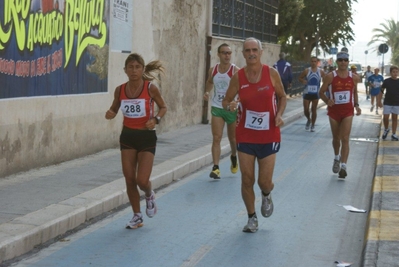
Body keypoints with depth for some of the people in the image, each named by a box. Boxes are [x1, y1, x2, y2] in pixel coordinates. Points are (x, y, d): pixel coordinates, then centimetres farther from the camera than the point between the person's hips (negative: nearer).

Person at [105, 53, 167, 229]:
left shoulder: (150, 88, -13)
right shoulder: (120, 90, -4)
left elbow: (163, 107, 0)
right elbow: (114, 109, 10)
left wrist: (156, 119, -18)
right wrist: (110, 114, -13)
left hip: (146, 137, -3)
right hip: (128, 136, 3)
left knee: (142, 180, -9)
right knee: (129, 180, 4)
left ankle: (149, 196, 29)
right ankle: (137, 216, 22)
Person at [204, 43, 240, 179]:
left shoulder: (235, 71, -11)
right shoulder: (213, 70, 1)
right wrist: (207, 92, 0)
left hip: (232, 109, -2)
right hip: (217, 108, 2)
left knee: (233, 139, 14)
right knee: (216, 138, -10)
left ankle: (234, 157, 44)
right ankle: (215, 168, -12)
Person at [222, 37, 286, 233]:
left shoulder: (271, 74, -6)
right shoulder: (238, 77, -4)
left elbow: (282, 97, 7)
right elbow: (225, 101, 4)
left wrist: (279, 114, -11)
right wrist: (230, 105, -19)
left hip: (268, 136, -1)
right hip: (245, 136, 1)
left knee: (264, 182, -1)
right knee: (247, 180, 3)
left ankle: (266, 195, 37)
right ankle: (252, 218, 23)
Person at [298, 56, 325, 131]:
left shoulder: (321, 72, -2)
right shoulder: (306, 71, -3)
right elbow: (299, 77, 6)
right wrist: (302, 81, -15)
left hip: (316, 93, 0)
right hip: (307, 93, 0)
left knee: (314, 110, 2)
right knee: (306, 110, -1)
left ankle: (312, 126, 14)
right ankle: (309, 120, 29)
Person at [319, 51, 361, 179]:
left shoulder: (354, 77, 0)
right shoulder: (330, 76, -8)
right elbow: (321, 92, -2)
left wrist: (356, 105, 1)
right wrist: (327, 101, -22)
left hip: (348, 111, 0)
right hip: (334, 111, 0)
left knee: (345, 139, -11)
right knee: (336, 138, 15)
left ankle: (343, 166, -13)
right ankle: (337, 158, 42)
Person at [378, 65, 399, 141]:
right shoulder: (386, 81, -5)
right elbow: (381, 91, 3)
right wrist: (379, 101, 0)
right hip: (387, 103, -1)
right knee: (385, 117, -4)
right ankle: (386, 129, 23)